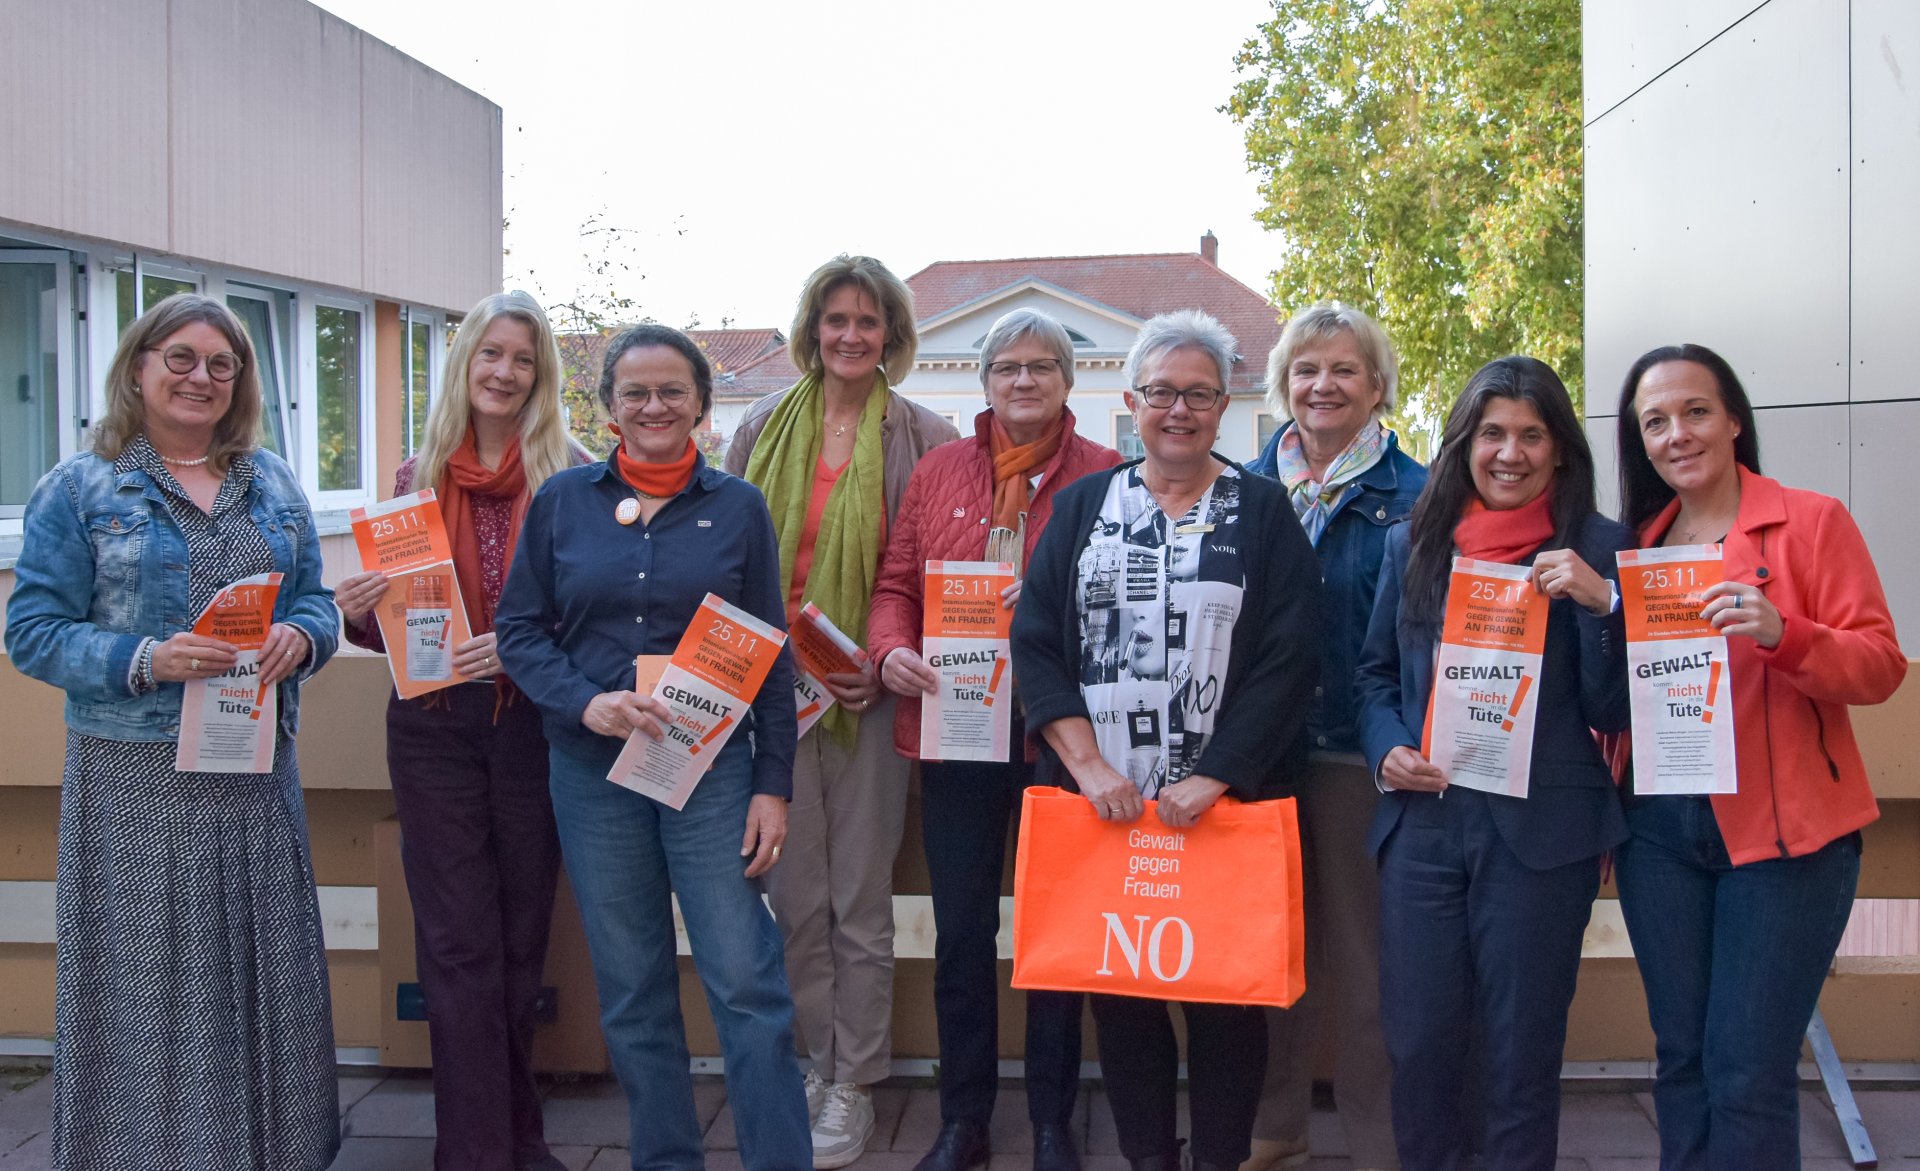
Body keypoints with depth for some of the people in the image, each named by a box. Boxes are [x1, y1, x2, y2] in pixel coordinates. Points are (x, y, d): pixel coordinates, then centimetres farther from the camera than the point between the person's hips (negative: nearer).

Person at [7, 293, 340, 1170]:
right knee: (147, 982, 1)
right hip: (135, 779, -3)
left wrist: (300, 637, -9)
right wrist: (145, 661, -20)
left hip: (258, 770, 4)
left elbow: (316, 602, 14)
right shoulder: (80, 487, 0)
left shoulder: (273, 483, 12)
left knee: (266, 971, 9)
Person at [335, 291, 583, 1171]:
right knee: (458, 941, 3)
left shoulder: (571, 474, -3)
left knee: (521, 934, 10)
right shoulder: (419, 477, 7)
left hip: (531, 724, -2)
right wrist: (358, 614, -8)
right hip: (433, 726, 2)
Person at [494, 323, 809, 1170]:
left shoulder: (737, 507, 2)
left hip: (712, 767, -1)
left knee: (746, 980, -6)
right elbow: (518, 629, 4)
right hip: (592, 770, 2)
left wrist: (773, 784, -3)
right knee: (630, 989, 10)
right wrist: (585, 701, -14)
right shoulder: (561, 500, 4)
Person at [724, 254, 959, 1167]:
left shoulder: (923, 438, 2)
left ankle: (853, 1085, 16)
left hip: (869, 693, -2)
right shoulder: (762, 429, 9)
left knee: (860, 898, 3)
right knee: (795, 894, 7)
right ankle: (817, 1065, 21)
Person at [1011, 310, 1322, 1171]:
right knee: (1116, 981, 7)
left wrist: (1212, 779, -14)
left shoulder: (1262, 511, 3)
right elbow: (1034, 641, 2)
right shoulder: (1083, 505, 9)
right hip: (1103, 801, 2)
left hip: (1228, 801, -2)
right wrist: (1088, 765, -9)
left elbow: (1288, 658, -6)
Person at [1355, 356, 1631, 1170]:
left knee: (1522, 1049, 8)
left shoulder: (1598, 548, -1)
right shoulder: (1413, 542, 8)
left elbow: (1613, 712, -3)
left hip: (1542, 827, -2)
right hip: (1421, 820, 3)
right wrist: (1386, 751, -2)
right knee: (1417, 1043, 7)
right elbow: (1376, 670, 16)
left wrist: (1601, 605, -18)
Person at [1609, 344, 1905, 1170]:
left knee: (1748, 1072, -4)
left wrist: (1783, 634, -24)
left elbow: (1881, 664, -10)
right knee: (1682, 1059, 11)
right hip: (1661, 830, 5)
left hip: (1783, 829, -4)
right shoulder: (1636, 544, 11)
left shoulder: (1811, 520, -2)